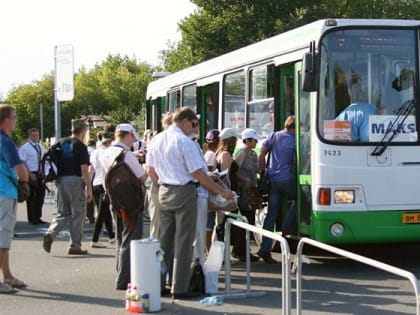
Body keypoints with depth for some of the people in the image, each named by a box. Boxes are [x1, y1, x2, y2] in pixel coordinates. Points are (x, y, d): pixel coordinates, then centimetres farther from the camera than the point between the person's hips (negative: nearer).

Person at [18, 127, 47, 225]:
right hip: (31, 175, -7)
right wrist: (30, 174, -19)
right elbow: (23, 163, -14)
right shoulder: (25, 148, -9)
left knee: (40, 195, 11)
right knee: (31, 197, 0)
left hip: (40, 174, 7)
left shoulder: (41, 147, 13)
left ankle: (37, 218, 23)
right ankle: (32, 219, 9)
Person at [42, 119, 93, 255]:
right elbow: (84, 169, -13)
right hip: (75, 181, -6)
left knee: (62, 213, 14)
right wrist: (89, 188, -9)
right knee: (77, 214, 4)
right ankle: (75, 246, 7)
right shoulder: (81, 146, -9)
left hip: (61, 180, 6)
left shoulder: (61, 143, 10)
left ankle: (50, 234, -10)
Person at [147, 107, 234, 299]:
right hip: (184, 193, -7)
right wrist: (221, 192, -10)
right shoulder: (184, 142, -15)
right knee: (183, 241, -1)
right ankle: (179, 288, 2)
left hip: (164, 193, 7)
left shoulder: (157, 140, 8)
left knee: (164, 239, 14)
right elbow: (198, 174, -16)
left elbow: (151, 171, 14)